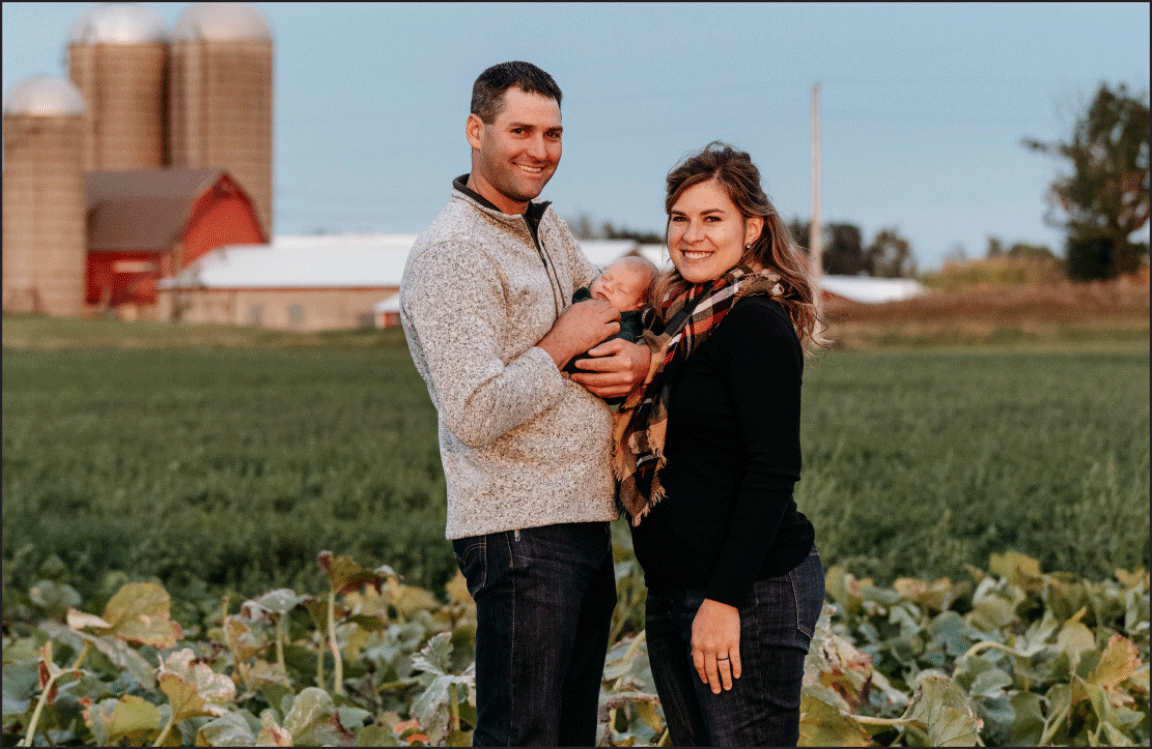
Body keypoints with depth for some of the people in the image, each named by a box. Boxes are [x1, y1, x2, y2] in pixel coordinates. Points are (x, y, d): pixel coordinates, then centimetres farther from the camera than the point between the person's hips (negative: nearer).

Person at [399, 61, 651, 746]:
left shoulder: (547, 228, 14)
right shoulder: (452, 253, -15)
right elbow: (475, 415, -24)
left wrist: (643, 358, -2)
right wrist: (561, 345, -12)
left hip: (584, 522, 9)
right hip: (521, 534, -9)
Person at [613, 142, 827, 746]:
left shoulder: (756, 323, -13)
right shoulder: (681, 317, 14)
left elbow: (773, 471, -19)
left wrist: (725, 600, -22)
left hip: (751, 594, -9)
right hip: (672, 593, 9)